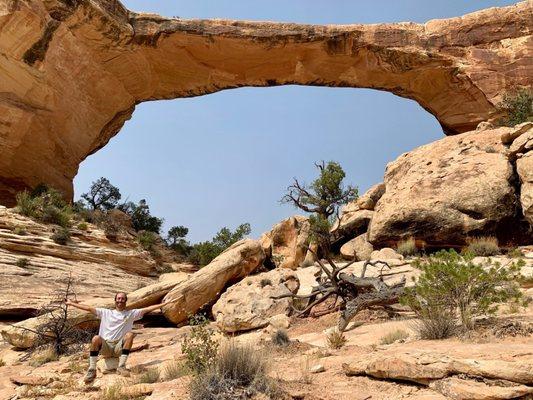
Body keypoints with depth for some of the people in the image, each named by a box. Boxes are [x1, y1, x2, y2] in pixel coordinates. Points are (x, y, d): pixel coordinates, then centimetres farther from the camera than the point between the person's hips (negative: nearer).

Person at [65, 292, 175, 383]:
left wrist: (165, 303, -3)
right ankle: (92, 370, -21)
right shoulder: (106, 312, 14)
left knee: (129, 335, -30)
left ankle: (121, 367, -27)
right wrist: (71, 303, 9)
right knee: (96, 338, -31)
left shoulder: (131, 313, 10)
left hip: (119, 347, 0)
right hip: (105, 347, 1)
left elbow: (147, 309, 4)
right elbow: (89, 308, 12)